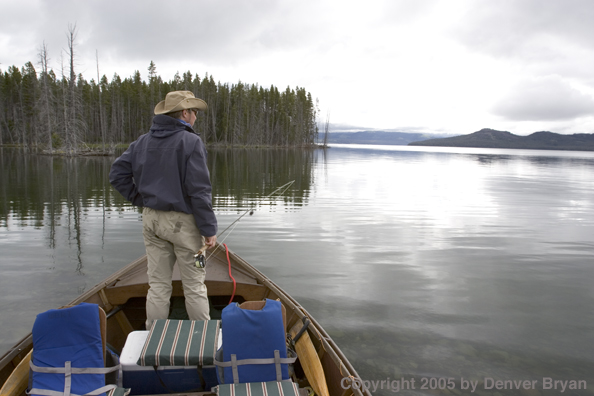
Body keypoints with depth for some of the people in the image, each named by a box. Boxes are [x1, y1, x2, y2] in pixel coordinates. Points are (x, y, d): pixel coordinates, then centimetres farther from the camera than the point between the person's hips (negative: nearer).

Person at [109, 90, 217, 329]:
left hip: (151, 219, 6)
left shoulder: (143, 142, 7)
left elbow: (117, 175, 9)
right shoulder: (191, 142, -13)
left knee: (158, 285, 14)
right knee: (194, 285, 6)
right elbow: (199, 191, -17)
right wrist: (209, 229, -13)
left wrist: (140, 199, 10)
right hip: (182, 221, -6)